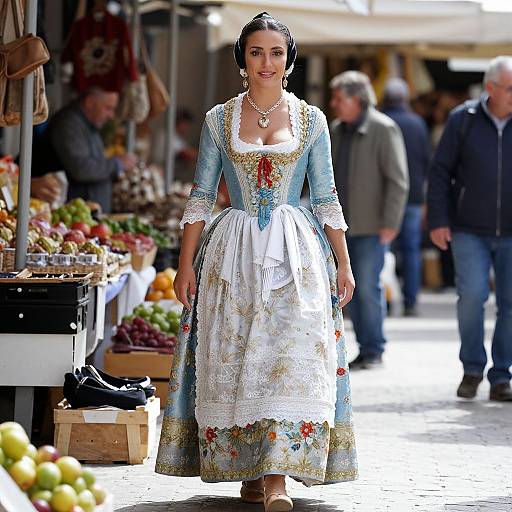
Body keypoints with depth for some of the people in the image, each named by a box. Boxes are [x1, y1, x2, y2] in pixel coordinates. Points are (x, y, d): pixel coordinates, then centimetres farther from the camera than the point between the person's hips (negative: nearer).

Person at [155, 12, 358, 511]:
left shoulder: (311, 119, 5)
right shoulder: (219, 120, 6)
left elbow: (326, 199, 8)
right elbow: (201, 197, 7)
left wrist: (344, 264, 5)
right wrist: (185, 263, 1)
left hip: (295, 253, -1)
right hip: (234, 254, 1)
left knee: (290, 357, -13)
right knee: (233, 362, 0)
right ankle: (249, 471, 12)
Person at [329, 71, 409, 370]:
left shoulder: (384, 129, -9)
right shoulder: (337, 130, 12)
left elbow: (398, 180, -12)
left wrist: (390, 223, -16)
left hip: (372, 226, -7)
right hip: (343, 225, 7)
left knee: (368, 287, -7)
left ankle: (374, 351, 2)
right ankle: (365, 348, 14)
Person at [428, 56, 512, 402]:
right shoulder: (463, 120, -3)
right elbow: (440, 172, 2)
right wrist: (438, 221, -3)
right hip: (469, 231, -1)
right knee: (472, 295, -13)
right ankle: (472, 368, 6)